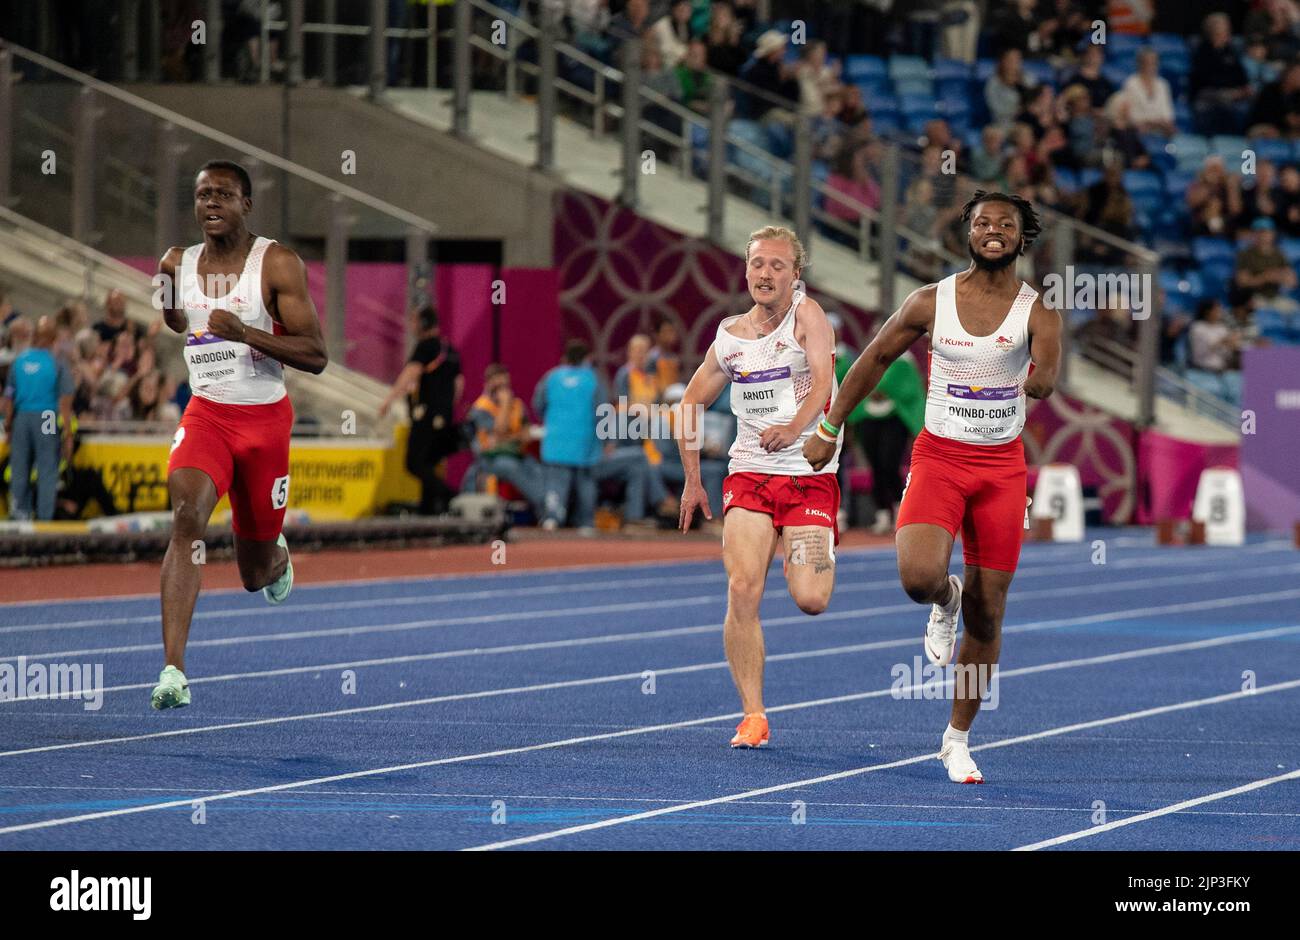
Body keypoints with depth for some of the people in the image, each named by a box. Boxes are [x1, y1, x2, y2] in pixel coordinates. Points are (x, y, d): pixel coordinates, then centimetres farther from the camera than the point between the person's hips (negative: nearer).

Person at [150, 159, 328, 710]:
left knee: (257, 574, 9)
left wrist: (244, 333, -24)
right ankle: (173, 670, -35)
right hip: (206, 413, 2)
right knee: (187, 514, -29)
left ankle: (277, 556, 52)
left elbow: (315, 356, -13)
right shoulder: (179, 264, 4)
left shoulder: (277, 265, -8)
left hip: (264, 418, -1)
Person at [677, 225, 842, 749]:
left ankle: (809, 557, 27)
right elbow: (692, 404, 20)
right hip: (748, 474, 3)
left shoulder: (807, 315, -5)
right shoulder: (731, 337, 7)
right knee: (742, 590, -15)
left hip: (811, 475, -3)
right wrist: (692, 480, 15)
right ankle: (753, 716, -9)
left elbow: (823, 379, -20)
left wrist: (795, 429, -39)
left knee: (810, 600, -12)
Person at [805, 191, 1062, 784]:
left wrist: (1038, 380, -40)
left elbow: (1045, 381, -20)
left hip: (1002, 466, 1)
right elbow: (874, 360, 10)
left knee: (986, 614, 4)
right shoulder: (931, 302, -2)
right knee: (919, 577, -27)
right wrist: (828, 431, 12)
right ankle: (945, 601, 13)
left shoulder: (1037, 312, -4)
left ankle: (957, 739, 20)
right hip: (939, 457, -1)